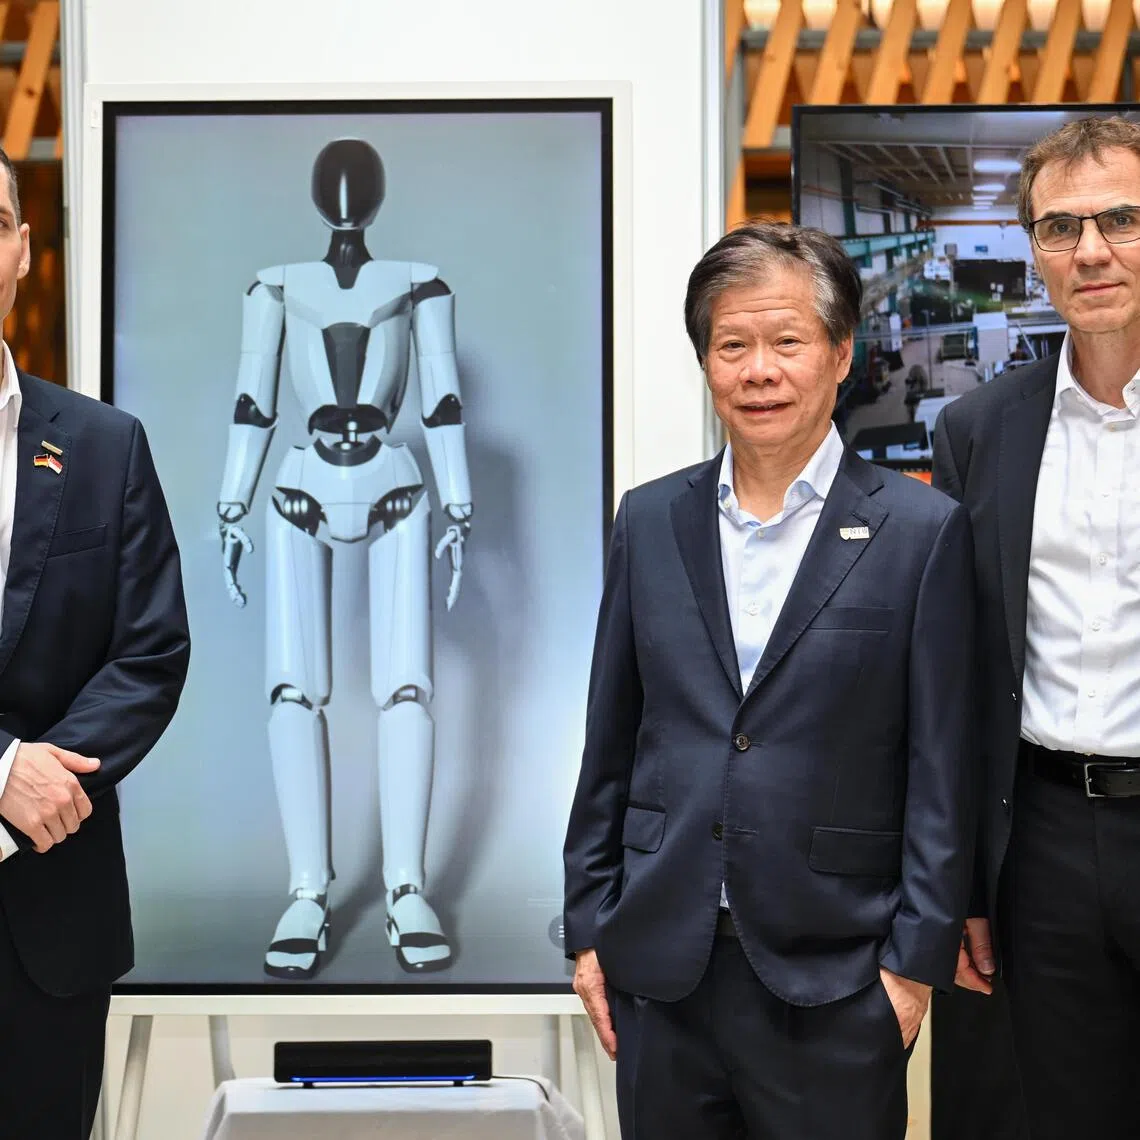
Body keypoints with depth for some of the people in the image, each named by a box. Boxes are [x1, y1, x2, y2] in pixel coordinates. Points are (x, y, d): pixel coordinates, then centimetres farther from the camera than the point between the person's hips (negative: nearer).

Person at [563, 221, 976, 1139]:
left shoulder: (921, 531, -4)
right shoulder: (651, 520, 6)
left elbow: (941, 771, -4)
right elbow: (611, 743, 10)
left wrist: (916, 961, -7)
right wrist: (590, 926, 7)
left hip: (834, 982, -3)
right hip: (662, 970, 3)